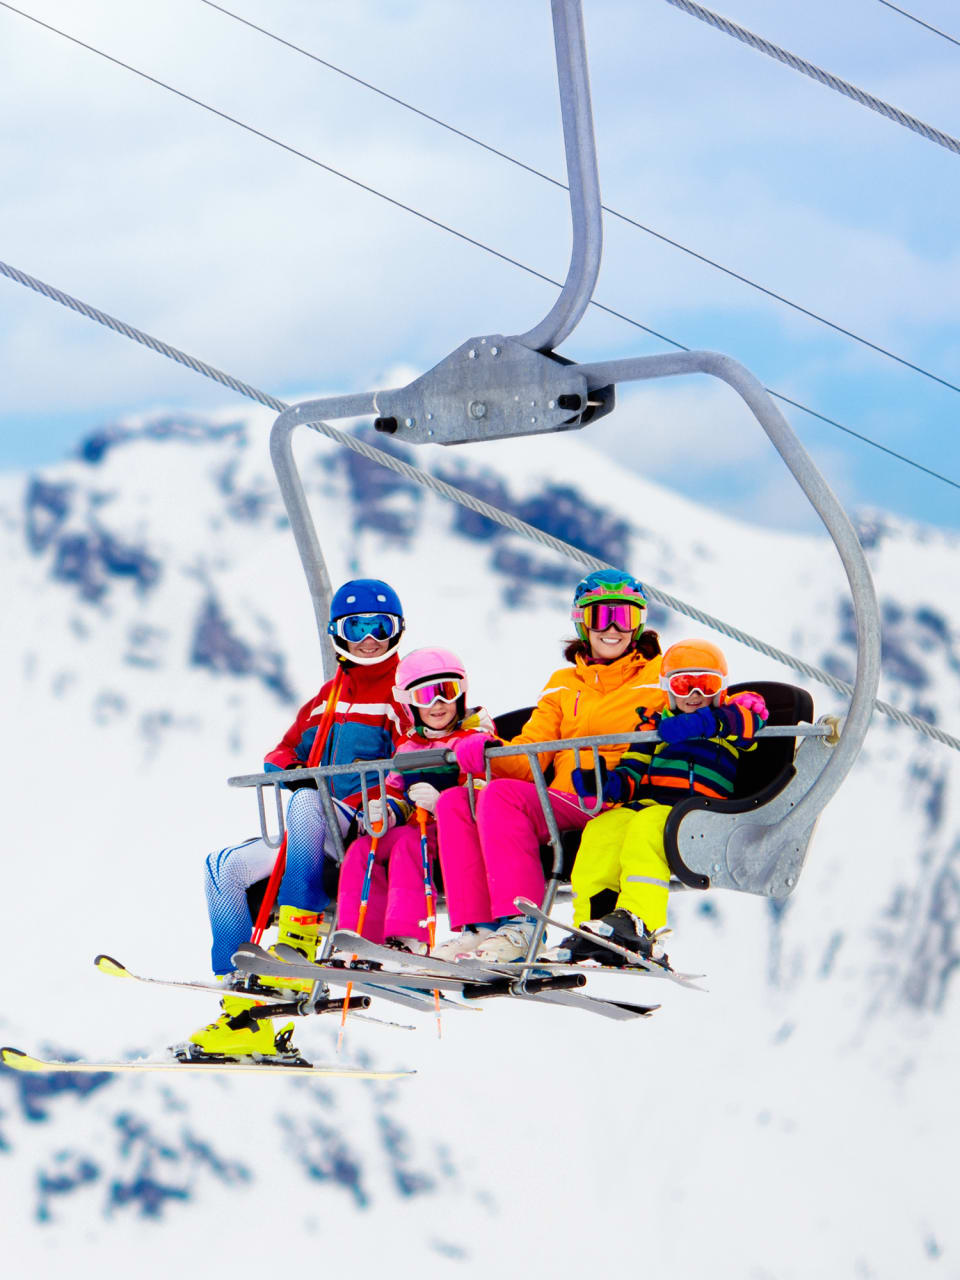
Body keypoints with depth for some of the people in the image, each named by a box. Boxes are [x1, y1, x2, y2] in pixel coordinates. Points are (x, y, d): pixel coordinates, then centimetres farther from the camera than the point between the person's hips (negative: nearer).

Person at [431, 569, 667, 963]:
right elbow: (529, 757, 15)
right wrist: (489, 753, -6)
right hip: (561, 805, 6)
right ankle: (475, 925, -23)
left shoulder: (661, 675, 13)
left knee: (501, 795, -28)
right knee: (454, 802, -13)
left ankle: (519, 925, -36)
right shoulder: (563, 685, 27)